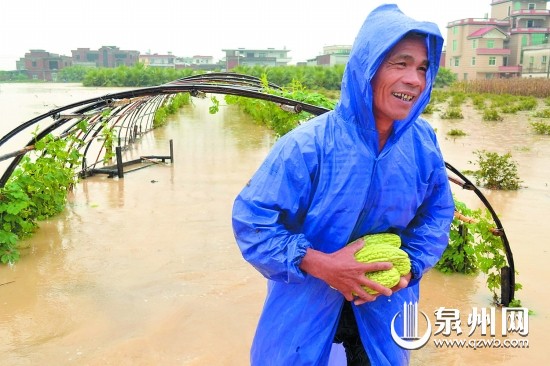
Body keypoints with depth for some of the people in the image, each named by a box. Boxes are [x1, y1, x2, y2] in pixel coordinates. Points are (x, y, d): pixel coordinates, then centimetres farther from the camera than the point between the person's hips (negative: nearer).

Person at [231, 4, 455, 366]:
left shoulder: (423, 142, -10)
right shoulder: (308, 145, -25)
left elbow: (437, 212, 4)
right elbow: (251, 219, -21)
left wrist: (410, 265, -12)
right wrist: (320, 264, -28)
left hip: (383, 302, 4)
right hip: (307, 301, -3)